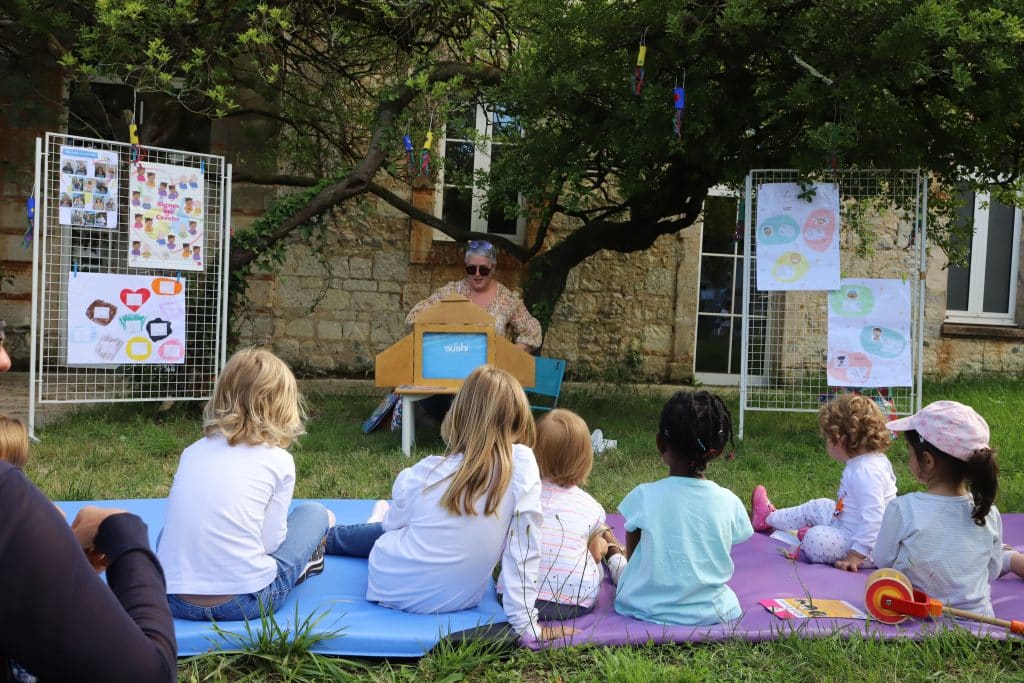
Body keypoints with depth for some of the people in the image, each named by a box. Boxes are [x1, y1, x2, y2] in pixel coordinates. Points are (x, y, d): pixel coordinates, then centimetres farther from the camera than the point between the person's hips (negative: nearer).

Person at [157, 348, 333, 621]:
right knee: (314, 513, 16)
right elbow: (270, 542, -3)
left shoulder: (193, 451, 8)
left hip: (173, 598, 4)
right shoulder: (279, 460, -3)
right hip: (242, 602, -4)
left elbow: (178, 521, 10)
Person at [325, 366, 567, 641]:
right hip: (459, 601, 1)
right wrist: (525, 622, -12)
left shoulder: (423, 473, -15)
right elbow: (524, 549, -19)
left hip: (392, 587, -1)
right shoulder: (522, 464, -19)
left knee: (383, 531, 32)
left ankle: (326, 538, 60)